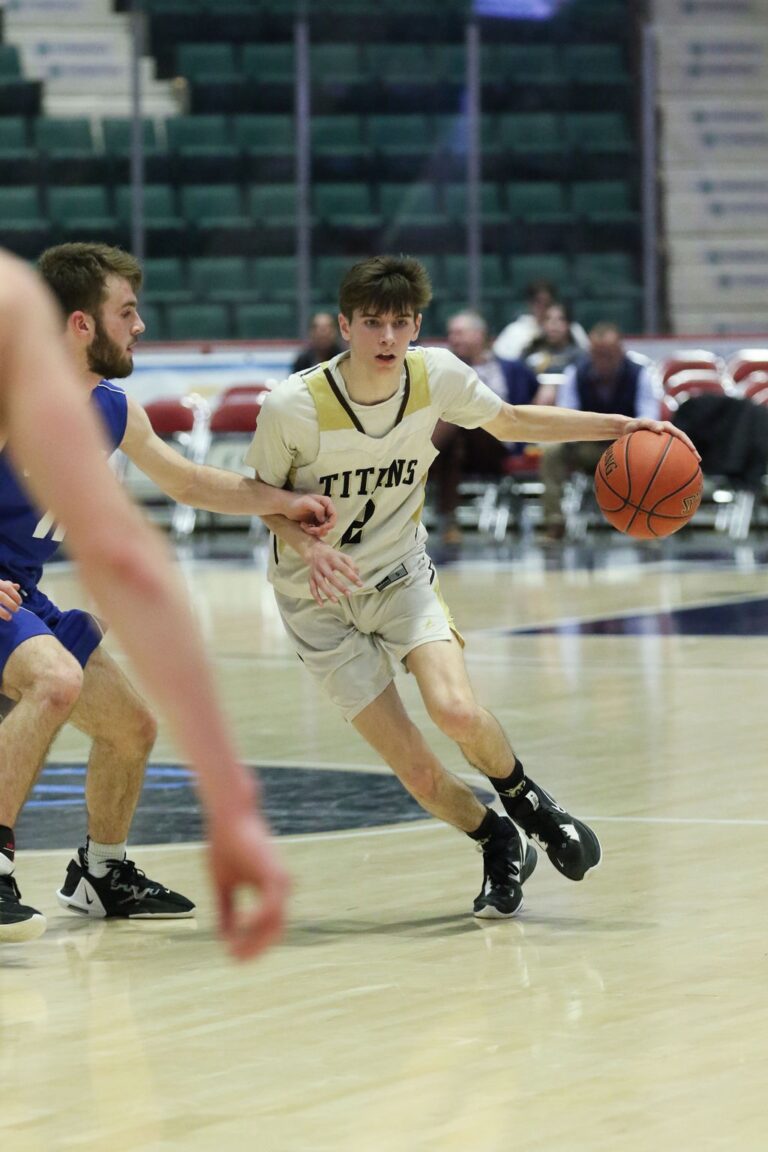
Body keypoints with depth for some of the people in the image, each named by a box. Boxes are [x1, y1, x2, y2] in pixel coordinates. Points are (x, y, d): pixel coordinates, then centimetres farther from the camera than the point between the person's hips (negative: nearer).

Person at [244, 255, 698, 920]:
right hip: (320, 599, -2)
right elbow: (264, 493, -4)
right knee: (420, 775, -11)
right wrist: (306, 546, -24)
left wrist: (622, 427, 0)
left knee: (456, 710, -25)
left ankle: (524, 797, 8)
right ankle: (502, 847, 20)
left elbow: (509, 421, 7)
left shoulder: (437, 376, -13)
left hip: (400, 572, 2)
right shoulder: (295, 405, -22)